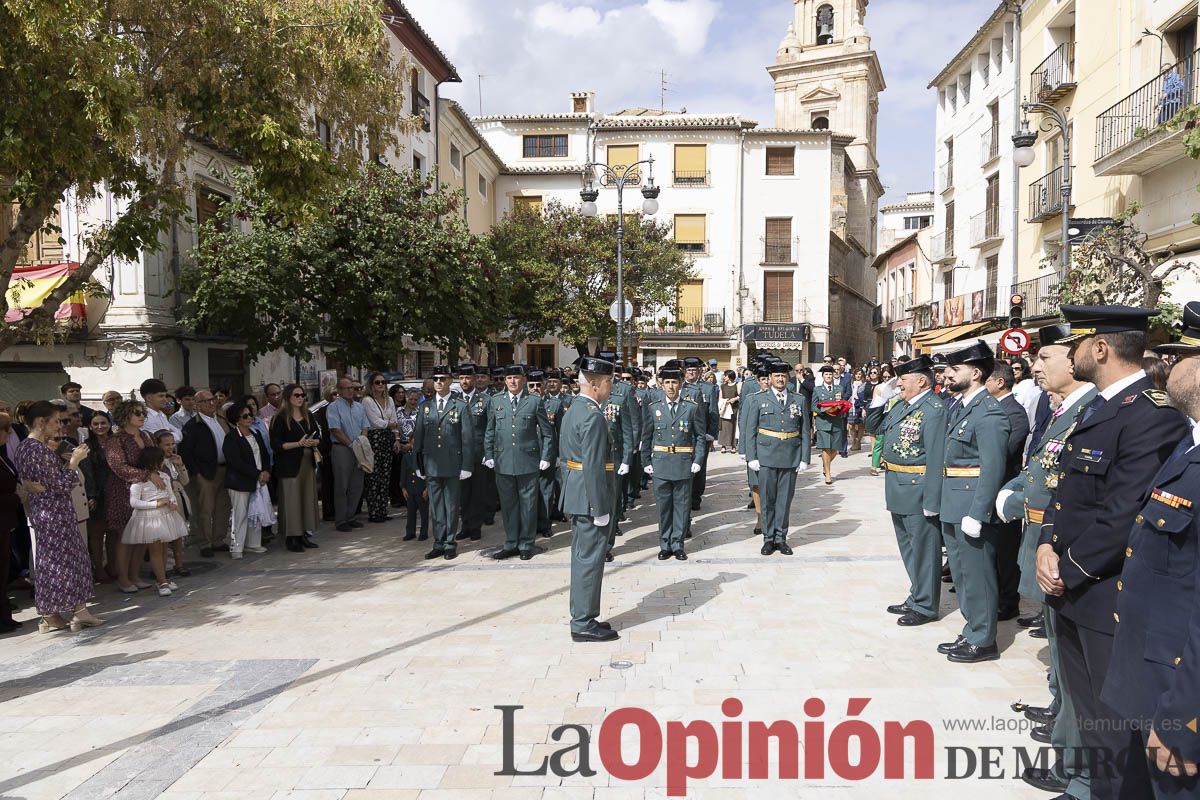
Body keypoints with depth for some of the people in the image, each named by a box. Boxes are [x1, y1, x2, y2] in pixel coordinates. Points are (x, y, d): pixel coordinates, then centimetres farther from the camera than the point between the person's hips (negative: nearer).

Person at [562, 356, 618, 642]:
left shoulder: (573, 410, 13)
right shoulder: (593, 416, -19)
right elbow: (593, 467, -23)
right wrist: (600, 509, -20)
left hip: (574, 496, 10)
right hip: (589, 498, -10)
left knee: (582, 557, 17)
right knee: (590, 559, -1)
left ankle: (581, 618, 26)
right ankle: (584, 624, 7)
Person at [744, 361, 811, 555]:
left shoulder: (799, 400, 8)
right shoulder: (759, 400, 4)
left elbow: (806, 431, 7)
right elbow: (750, 430, 2)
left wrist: (804, 459, 1)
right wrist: (751, 457, -4)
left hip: (791, 457, 1)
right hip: (766, 457, -1)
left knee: (785, 499, 6)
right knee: (767, 499, 4)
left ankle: (781, 538, 16)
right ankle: (768, 538, 14)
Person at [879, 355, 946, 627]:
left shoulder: (934, 410, -18)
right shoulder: (901, 405, 10)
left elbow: (936, 459, -22)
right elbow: (878, 429, 22)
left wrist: (932, 501, -24)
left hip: (918, 492, -9)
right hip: (899, 492, 9)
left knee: (923, 549, 4)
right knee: (908, 547, 20)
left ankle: (925, 606, 17)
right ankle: (917, 597, 35)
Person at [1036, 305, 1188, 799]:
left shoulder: (1153, 416, -20)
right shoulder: (1096, 408, 11)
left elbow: (1122, 517, -24)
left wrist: (1068, 571, -15)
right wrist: (1048, 545, -3)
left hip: (1109, 599, -9)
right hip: (1070, 591, 9)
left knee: (1115, 725, 6)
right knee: (1084, 708, 22)